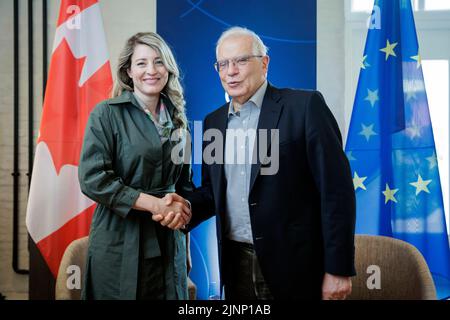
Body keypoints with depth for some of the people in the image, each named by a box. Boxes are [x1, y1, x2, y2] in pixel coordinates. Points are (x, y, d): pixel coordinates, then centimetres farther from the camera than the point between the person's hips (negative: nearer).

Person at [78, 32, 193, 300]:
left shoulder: (176, 118, 10)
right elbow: (92, 179, -15)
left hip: (168, 244, 5)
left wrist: (182, 208, 0)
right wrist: (155, 203, -17)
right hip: (120, 244, -4)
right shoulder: (107, 114, -5)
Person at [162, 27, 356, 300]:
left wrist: (338, 268, -13)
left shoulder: (305, 106, -9)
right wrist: (186, 206, -5)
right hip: (236, 266, 5)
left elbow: (336, 189, -12)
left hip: (294, 267, -5)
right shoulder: (214, 121, 10)